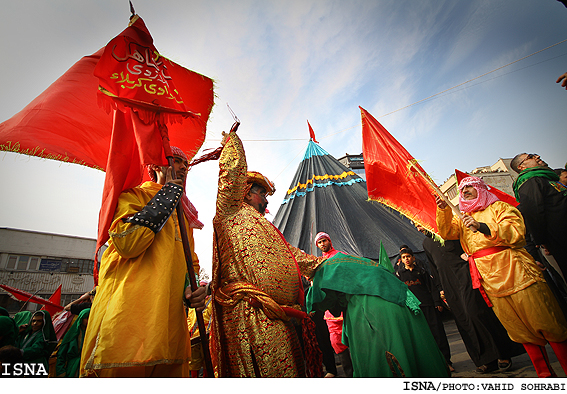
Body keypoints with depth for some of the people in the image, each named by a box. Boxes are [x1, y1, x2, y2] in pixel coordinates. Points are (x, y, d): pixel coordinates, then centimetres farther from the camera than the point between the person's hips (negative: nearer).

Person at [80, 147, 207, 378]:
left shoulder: (184, 214, 22)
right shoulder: (133, 195, 4)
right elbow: (127, 243, -16)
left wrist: (193, 289, 2)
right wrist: (168, 194, -9)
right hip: (128, 314, -6)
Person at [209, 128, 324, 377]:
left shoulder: (265, 228, 32)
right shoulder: (232, 213, 8)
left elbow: (292, 254, 32)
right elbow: (234, 170, -1)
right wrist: (232, 140, 17)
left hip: (279, 315, 9)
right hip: (252, 311, -9)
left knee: (291, 370, 9)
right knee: (275, 372, -12)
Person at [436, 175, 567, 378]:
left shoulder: (499, 207, 4)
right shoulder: (463, 219, 17)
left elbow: (516, 232, -10)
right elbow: (446, 232, -1)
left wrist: (482, 227, -22)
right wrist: (443, 210, -17)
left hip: (517, 274, -3)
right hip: (492, 284, 4)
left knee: (546, 325, 2)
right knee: (520, 331, 10)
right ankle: (545, 372, 22)